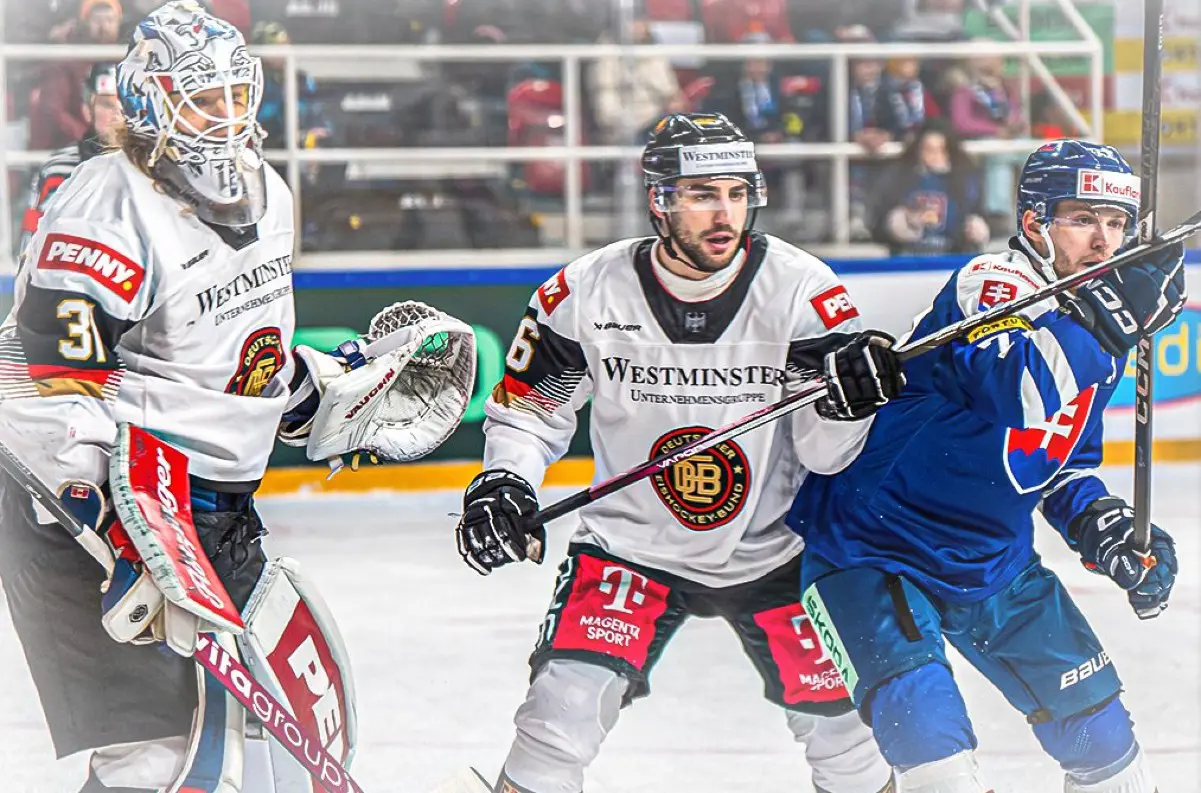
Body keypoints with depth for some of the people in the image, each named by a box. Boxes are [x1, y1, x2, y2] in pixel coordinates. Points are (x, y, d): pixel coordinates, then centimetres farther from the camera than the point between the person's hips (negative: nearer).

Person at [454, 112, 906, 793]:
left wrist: (850, 398, -31)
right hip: (630, 547, -1)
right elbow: (529, 406, 2)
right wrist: (503, 485, -15)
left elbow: (826, 455, -11)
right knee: (567, 700, -18)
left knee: (835, 710, 3)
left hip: (770, 551, 1)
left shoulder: (803, 289, -14)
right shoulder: (588, 292, -13)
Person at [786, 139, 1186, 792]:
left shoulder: (1095, 337, 7)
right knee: (928, 733, -23)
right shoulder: (993, 283, -19)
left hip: (993, 564, 8)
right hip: (871, 551, -8)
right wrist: (1107, 318, -43)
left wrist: (1101, 525, 3)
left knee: (1094, 724, 11)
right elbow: (1022, 398, -37)